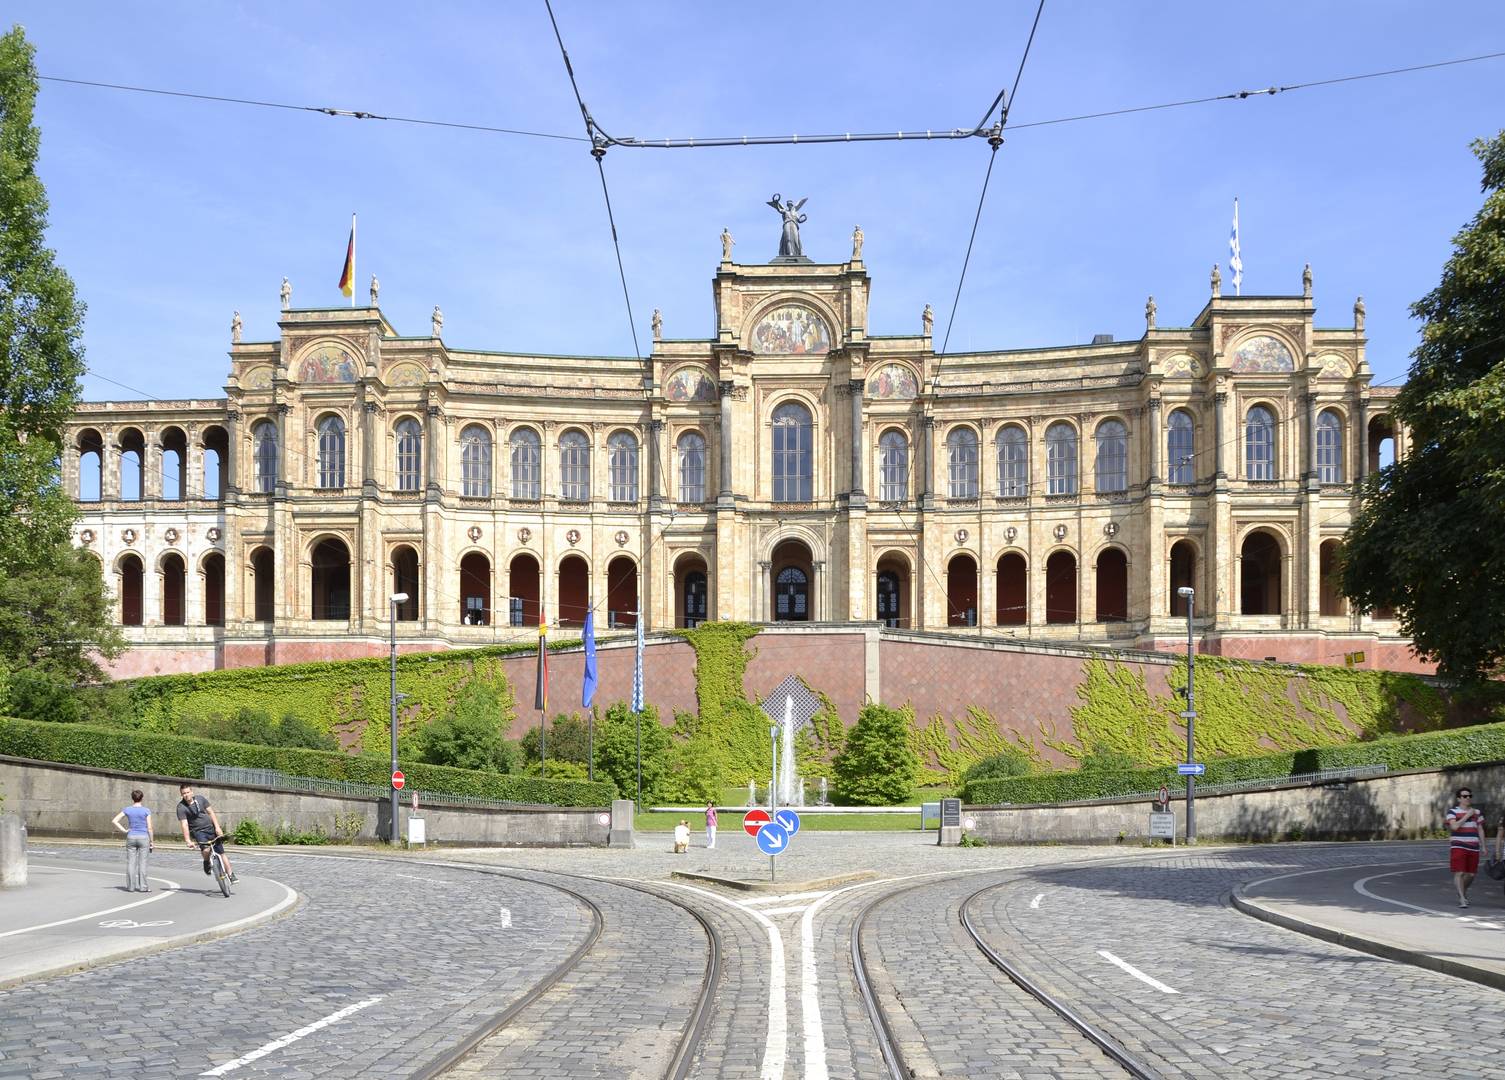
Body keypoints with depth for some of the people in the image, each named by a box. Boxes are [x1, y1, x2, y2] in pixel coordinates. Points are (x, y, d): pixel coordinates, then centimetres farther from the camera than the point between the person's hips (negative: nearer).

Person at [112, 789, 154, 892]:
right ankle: (142, 886, 2)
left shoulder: (127, 810, 1)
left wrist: (124, 830, 1)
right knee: (142, 862, 1)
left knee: (131, 862, 7)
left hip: (131, 837, 2)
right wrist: (152, 841, 2)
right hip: (143, 837, -2)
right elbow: (149, 828, -6)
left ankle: (131, 886, 8)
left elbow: (114, 821, -2)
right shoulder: (146, 811, -5)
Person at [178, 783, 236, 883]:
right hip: (198, 831, -3)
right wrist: (188, 840, -25)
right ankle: (206, 862, 5)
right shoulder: (181, 807, -10)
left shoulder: (200, 799, 1)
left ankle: (231, 875, 6)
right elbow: (184, 824, -17)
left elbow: (211, 812, 5)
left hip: (211, 828, 3)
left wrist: (217, 827, -3)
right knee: (206, 850, -29)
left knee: (221, 852, 0)